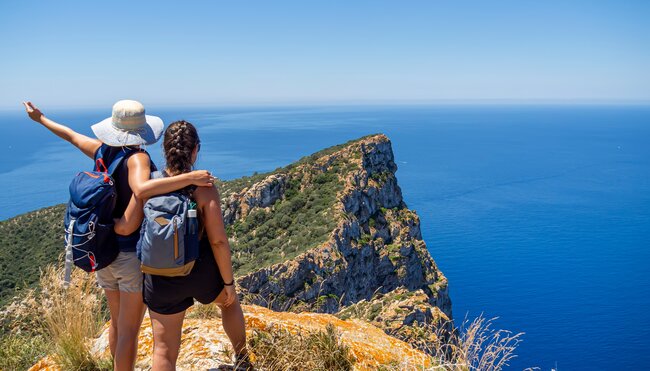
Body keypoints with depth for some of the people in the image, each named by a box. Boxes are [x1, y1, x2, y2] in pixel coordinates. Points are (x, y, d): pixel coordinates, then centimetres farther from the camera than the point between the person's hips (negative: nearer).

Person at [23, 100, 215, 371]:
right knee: (129, 331, 6)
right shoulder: (137, 158, -21)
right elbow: (142, 189, -42)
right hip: (135, 255, -7)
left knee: (117, 323, 24)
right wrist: (190, 177, -43)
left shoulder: (102, 149, -1)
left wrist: (40, 118, 34)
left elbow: (70, 135, 16)